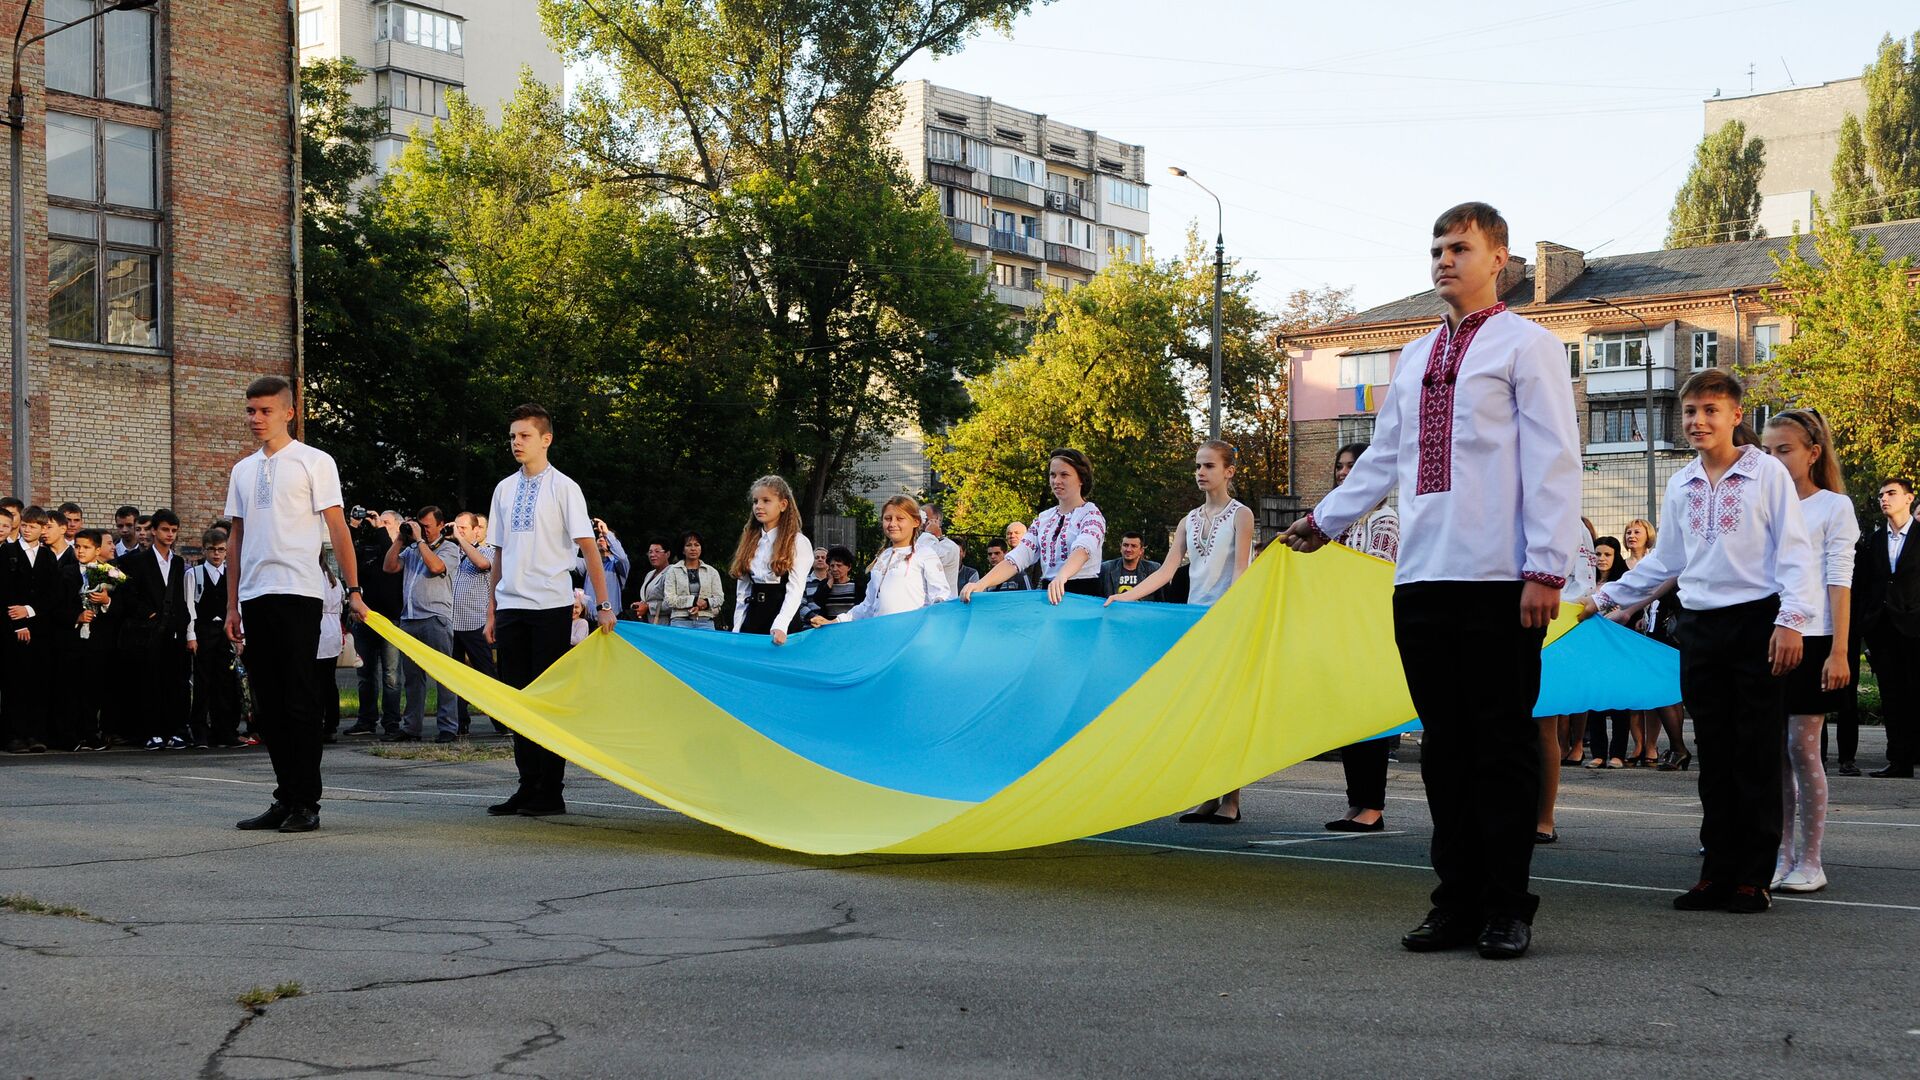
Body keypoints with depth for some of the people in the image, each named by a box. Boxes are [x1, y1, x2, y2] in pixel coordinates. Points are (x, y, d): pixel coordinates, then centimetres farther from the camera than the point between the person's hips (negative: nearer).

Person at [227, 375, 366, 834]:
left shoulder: (314, 463, -1)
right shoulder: (242, 471, 16)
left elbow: (337, 527, -3)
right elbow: (236, 539, 19)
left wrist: (353, 590, -9)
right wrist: (232, 605, 16)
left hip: (297, 592, -6)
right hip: (254, 595, 6)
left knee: (299, 700, -5)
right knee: (268, 702, 8)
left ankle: (306, 803, 0)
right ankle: (285, 798, 15)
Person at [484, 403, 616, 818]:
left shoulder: (563, 487, -3)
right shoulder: (504, 489, 12)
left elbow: (588, 546, -8)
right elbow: (499, 552, 16)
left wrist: (603, 604, -14)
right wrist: (492, 608, 13)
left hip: (550, 605, -5)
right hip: (510, 606, 5)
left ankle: (551, 792, 4)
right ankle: (528, 787, 14)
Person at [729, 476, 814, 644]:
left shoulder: (798, 543, -4)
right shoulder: (750, 542, 14)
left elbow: (795, 589, -15)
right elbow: (743, 591, 14)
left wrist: (780, 626, -28)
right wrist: (736, 630, 5)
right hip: (753, 617, 5)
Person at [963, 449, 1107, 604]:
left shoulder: (1092, 514, -1)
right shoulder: (1044, 518, 16)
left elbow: (1083, 549, -21)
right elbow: (1018, 557, 6)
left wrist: (1061, 577, -41)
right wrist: (982, 584, -10)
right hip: (1050, 596, 5)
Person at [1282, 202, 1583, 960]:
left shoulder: (1527, 346, 0)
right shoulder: (1414, 359, 19)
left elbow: (1553, 462, -7)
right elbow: (1383, 458, 27)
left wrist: (1547, 567, -13)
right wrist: (1325, 520, 27)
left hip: (1499, 579, -6)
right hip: (1421, 577, 6)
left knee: (1501, 741, -1)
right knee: (1443, 740, 8)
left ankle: (1506, 907, 7)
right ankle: (1456, 902, 15)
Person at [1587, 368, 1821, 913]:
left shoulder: (1767, 474, -3)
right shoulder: (1680, 486, 13)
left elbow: (1795, 553, -6)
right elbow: (1664, 560, 22)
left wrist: (1790, 620, -16)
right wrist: (1605, 597, 21)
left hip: (1756, 623, -5)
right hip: (1700, 627, 5)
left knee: (1757, 755, -3)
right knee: (1714, 756, 7)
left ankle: (1754, 876, 2)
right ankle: (1718, 872, 12)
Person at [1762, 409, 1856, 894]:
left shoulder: (1834, 506, 0)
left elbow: (1839, 582, -5)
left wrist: (1839, 651, -12)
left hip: (1811, 639, -4)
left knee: (1802, 748, -5)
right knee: (1774, 750, 4)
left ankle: (1810, 861, 2)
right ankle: (1781, 855, 10)